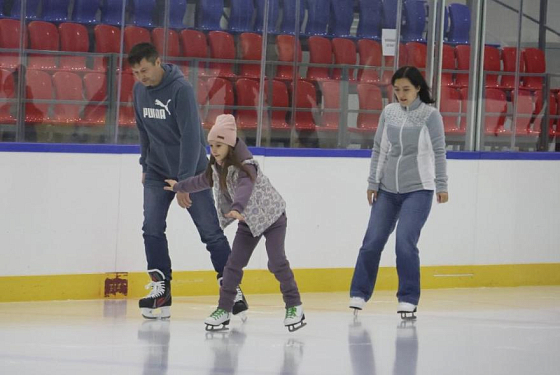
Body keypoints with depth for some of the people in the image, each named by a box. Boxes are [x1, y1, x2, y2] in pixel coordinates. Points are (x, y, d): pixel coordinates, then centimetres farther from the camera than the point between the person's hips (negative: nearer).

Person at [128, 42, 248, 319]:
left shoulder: (181, 89, -22)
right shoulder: (140, 90, -1)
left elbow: (190, 137, -24)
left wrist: (184, 182, -26)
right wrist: (145, 166, 16)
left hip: (191, 170, -5)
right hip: (158, 172, 5)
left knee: (210, 231, -1)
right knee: (152, 228, -8)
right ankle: (161, 289, -2)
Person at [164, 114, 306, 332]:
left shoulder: (245, 166, -28)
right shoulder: (217, 168, -3)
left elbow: (245, 187, -48)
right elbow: (204, 181, 20)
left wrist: (237, 208, -66)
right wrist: (179, 187, 35)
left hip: (272, 216, -7)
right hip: (248, 221, 7)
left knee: (277, 261, -14)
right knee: (234, 264, 0)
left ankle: (294, 306, -2)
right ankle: (224, 310, 5)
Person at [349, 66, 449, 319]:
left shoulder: (430, 115, -6)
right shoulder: (389, 112, 4)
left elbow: (439, 152, -5)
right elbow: (379, 149, 9)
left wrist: (441, 186, -9)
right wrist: (373, 182, 7)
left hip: (418, 190, -4)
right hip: (387, 190, 4)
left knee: (405, 243, -14)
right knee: (372, 241, 1)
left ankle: (408, 300, -3)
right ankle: (359, 294, 13)